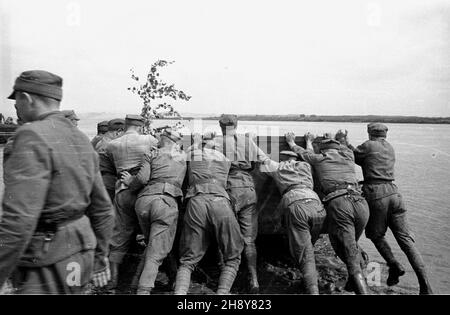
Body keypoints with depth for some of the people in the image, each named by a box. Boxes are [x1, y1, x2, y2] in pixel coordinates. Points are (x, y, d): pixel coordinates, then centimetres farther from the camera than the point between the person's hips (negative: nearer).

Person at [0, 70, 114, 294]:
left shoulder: (33, 136, -17)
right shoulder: (81, 140, 8)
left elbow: (18, 220, -25)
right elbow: (103, 208, 11)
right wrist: (100, 258, 20)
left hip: (48, 267, -8)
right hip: (79, 256, 8)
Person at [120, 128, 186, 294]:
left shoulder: (152, 154, 13)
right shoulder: (184, 156, 20)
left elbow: (142, 178, -1)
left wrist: (129, 182, 18)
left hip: (144, 199, 2)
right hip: (167, 201, -1)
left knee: (152, 245, 22)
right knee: (156, 253, -3)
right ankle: (144, 289, -15)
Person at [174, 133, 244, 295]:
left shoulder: (190, 152, 21)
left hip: (196, 201, 0)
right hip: (220, 202, 0)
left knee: (188, 260, 10)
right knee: (232, 258, 14)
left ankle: (179, 292, -12)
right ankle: (222, 292, -5)